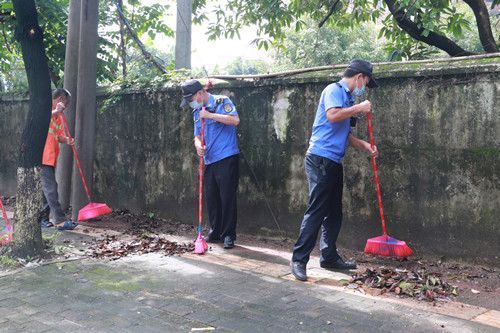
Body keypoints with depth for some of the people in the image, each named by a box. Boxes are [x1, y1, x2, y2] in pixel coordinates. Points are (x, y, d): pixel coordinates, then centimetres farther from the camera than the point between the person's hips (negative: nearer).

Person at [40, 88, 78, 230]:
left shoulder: (58, 115, 22)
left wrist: (66, 140, -3)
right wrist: (55, 111, -18)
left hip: (51, 157, 9)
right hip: (43, 156, -9)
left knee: (48, 188, 11)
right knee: (50, 188, -10)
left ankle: (42, 218, 18)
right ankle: (60, 220, -12)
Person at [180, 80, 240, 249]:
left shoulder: (222, 102, -4)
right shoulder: (197, 112, 17)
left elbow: (235, 120, -19)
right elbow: (198, 136, 17)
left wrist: (210, 115, -19)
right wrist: (198, 145, -6)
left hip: (226, 159, -7)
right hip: (209, 160, 7)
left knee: (227, 197, -4)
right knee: (211, 198, 9)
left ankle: (228, 235, 5)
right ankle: (215, 232, 22)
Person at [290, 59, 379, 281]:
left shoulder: (346, 97, 22)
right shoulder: (334, 90, -6)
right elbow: (332, 115, -26)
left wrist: (363, 145, 17)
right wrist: (359, 108, -14)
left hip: (333, 162, 10)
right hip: (321, 158, -10)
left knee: (334, 213, 13)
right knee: (316, 211, -10)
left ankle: (329, 258, 22)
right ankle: (299, 260, -4)